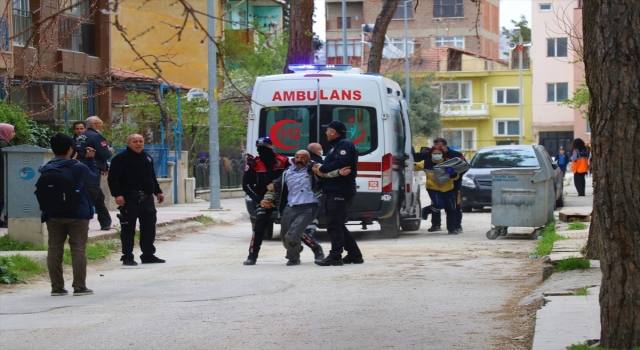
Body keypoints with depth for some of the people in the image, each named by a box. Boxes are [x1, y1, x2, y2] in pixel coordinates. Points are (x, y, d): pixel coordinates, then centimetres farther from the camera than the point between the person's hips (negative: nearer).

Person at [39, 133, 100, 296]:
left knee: (54, 249, 7)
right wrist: (90, 160, 13)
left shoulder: (45, 169, -4)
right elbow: (95, 178, 4)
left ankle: (57, 287, 7)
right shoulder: (78, 167, -11)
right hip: (77, 214, -3)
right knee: (78, 249, 3)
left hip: (53, 215, 3)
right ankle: (79, 286, 1)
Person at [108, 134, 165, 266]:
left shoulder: (147, 158, 17)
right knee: (128, 229, -2)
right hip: (129, 199, -6)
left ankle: (148, 255, 16)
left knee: (149, 227, 7)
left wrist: (158, 191, 19)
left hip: (147, 199, 6)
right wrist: (117, 194, -21)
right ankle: (127, 257, 4)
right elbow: (112, 178, -11)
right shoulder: (120, 158, -6)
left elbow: (152, 177, 27)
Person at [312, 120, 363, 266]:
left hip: (340, 192, -11)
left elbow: (340, 163, -25)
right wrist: (320, 169, 0)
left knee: (334, 224, -12)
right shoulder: (337, 145, 24)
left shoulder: (345, 145, -10)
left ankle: (335, 256, -13)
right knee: (338, 225, 14)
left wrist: (322, 169, -14)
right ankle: (354, 255, 17)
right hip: (335, 191, 11)